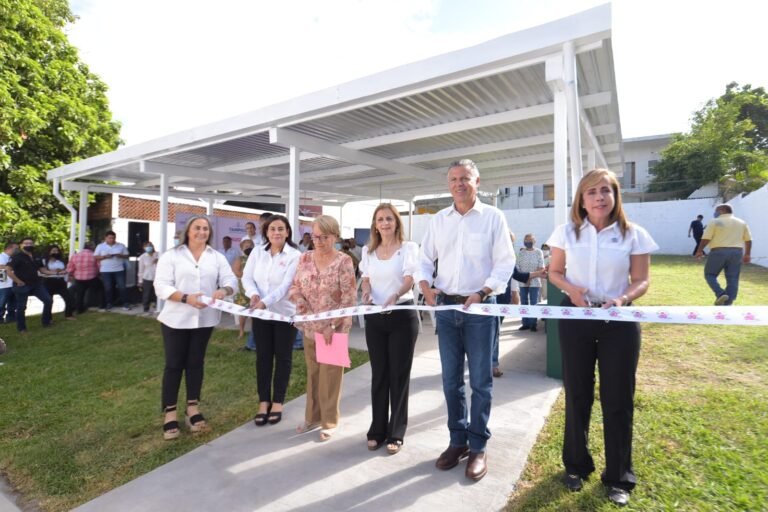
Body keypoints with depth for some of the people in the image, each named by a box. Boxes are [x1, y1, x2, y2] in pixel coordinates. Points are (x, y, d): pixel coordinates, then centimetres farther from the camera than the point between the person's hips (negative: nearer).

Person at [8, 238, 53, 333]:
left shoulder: (35, 257, 9)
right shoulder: (17, 257, -12)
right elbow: (9, 271, -18)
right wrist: (18, 282, -18)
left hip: (36, 284, 6)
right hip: (23, 286, -6)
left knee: (48, 300, 2)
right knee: (21, 307, 5)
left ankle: (46, 321, 16)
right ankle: (21, 328, 18)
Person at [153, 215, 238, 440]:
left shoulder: (217, 257, 7)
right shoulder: (171, 255, 0)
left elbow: (231, 280, -1)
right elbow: (162, 286, -8)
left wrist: (224, 290, -24)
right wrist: (186, 298, -23)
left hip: (204, 319, 3)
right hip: (176, 319, -2)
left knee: (196, 363, 11)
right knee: (174, 364, 4)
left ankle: (193, 410, 23)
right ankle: (170, 415, 14)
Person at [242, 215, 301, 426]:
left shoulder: (295, 256, -9)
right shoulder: (257, 252, 4)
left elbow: (286, 285, -18)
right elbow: (247, 277, 1)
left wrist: (265, 302, -31)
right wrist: (254, 294, -20)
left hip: (285, 313, -3)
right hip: (260, 313, 3)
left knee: (283, 358, 8)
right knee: (263, 357, 10)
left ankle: (277, 402, 23)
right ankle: (264, 402, 24)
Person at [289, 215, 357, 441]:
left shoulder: (343, 261, -12)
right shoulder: (305, 258, 2)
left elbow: (350, 298, -14)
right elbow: (294, 288, 5)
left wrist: (333, 325, -18)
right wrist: (303, 307, -13)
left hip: (335, 328, -4)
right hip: (310, 327, 5)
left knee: (330, 374, 7)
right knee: (312, 372, 16)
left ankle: (329, 421, 24)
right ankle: (313, 416, 34)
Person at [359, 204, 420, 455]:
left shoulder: (408, 248, -4)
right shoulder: (368, 251, 10)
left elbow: (409, 280, -14)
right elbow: (365, 279, 10)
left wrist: (395, 296, -35)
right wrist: (366, 292, -14)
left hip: (402, 315, -4)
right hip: (375, 316, 4)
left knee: (399, 374, 5)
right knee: (378, 373, 11)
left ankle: (396, 433, 19)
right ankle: (377, 429, 25)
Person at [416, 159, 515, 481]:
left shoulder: (493, 217, -1)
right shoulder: (438, 220, 9)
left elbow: (505, 262, -5)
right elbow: (425, 259, 11)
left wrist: (482, 292, -17)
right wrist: (425, 285, -7)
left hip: (480, 307, -3)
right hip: (447, 307, 4)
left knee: (480, 381, 6)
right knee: (451, 380, 11)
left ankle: (478, 447, 21)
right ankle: (458, 440, 28)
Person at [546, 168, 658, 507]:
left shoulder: (634, 235, -2)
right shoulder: (567, 232, 0)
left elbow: (641, 281, -1)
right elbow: (554, 272, 5)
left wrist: (623, 299, -21)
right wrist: (571, 288, -15)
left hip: (620, 322, 0)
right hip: (575, 319, 1)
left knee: (618, 399, 7)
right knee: (577, 395, 12)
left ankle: (618, 478, 28)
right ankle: (576, 465, 33)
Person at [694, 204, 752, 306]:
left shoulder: (715, 222, -3)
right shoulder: (742, 223, 14)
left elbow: (706, 238, -9)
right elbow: (748, 240, 15)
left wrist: (699, 251, -1)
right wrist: (747, 254, 20)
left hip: (718, 252, -5)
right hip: (736, 252, 5)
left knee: (710, 275, 6)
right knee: (732, 279, 5)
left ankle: (720, 294, -14)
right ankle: (727, 304, 3)